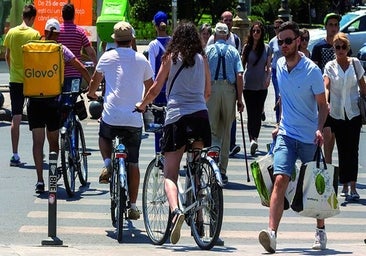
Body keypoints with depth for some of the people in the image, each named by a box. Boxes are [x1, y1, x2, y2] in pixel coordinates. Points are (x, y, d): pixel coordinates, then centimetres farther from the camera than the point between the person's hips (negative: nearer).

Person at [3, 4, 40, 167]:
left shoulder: (11, 33, 1)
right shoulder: (35, 34, -10)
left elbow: (7, 56, 10)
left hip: (15, 80, 2)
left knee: (15, 119, 3)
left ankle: (15, 155, -1)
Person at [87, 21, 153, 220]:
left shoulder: (107, 57, 4)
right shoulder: (141, 60, 6)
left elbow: (95, 80, 21)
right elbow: (150, 87, 19)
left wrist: (91, 93, 43)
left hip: (111, 116, -1)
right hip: (134, 119, 1)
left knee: (104, 137, 33)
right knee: (133, 163, 7)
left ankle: (107, 163, 6)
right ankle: (132, 206, 7)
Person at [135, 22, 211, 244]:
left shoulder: (171, 57, 5)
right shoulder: (202, 59, 11)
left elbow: (156, 89, 7)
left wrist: (142, 105, 26)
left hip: (176, 117, -2)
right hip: (200, 115, 3)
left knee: (170, 174, -3)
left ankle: (176, 210, -28)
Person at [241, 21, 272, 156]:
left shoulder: (267, 48, 3)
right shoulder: (247, 47, 2)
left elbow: (268, 66, 7)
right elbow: (242, 65, 8)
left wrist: (268, 77, -9)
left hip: (261, 86, 1)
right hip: (248, 85, -1)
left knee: (258, 114, 4)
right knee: (251, 113, -7)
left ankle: (254, 140, 11)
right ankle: (252, 140, -14)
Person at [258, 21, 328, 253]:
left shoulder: (312, 70, -11)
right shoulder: (280, 66, 5)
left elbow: (323, 105, -6)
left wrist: (319, 129, -21)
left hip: (310, 138, -3)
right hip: (286, 135, 3)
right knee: (280, 180, -15)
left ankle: (321, 232, 28)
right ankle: (272, 233, -25)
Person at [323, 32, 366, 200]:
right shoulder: (330, 66, 0)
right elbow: (326, 86, -14)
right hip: (337, 113, 0)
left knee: (352, 150, -6)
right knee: (342, 150, 4)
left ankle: (352, 186, -7)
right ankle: (345, 186, 11)